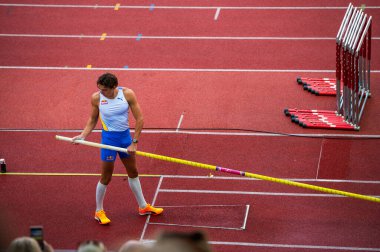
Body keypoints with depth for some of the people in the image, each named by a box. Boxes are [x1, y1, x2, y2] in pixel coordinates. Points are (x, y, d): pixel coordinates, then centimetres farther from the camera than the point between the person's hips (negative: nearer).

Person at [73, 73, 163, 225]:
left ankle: (143, 207, 33)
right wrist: (82, 136, -11)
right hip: (109, 138, -3)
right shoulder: (96, 98, -13)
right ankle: (99, 212, 18)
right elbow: (92, 120, 3)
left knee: (133, 172, 18)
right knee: (106, 177, 2)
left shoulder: (127, 94, -13)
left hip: (125, 136, 3)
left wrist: (134, 142, -10)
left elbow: (140, 119, -8)